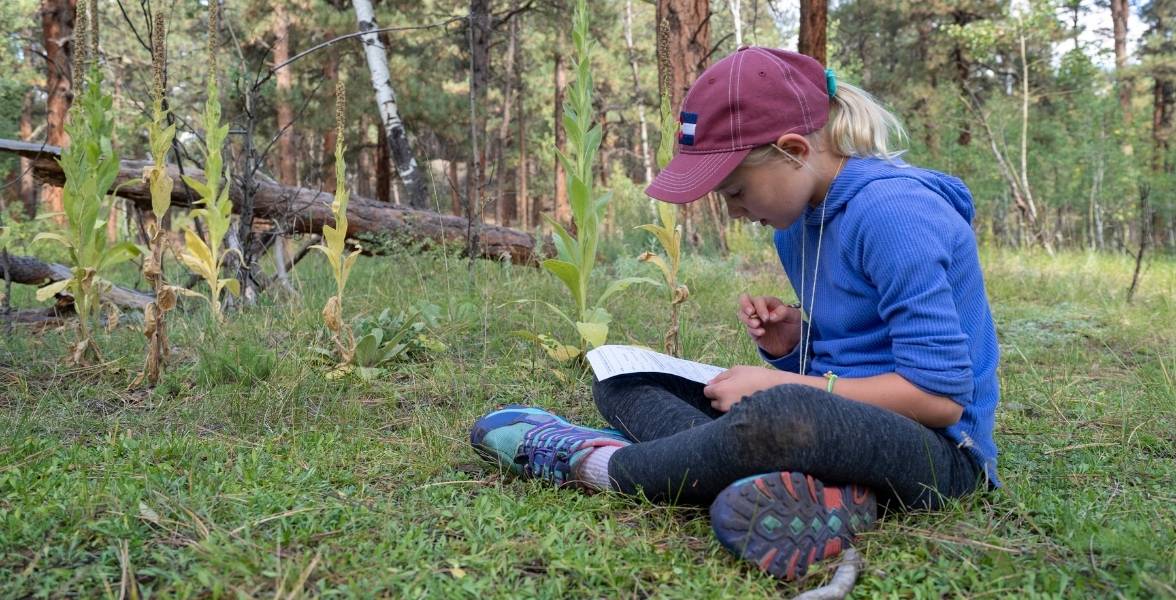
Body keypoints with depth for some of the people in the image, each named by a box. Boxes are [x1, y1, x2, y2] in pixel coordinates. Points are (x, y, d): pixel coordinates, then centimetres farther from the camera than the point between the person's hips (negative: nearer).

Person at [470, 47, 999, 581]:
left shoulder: (891, 211, -20)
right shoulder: (797, 219, 8)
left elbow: (940, 394, -23)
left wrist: (782, 385, -19)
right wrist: (791, 346, -5)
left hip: (936, 451, -9)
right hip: (833, 418, 9)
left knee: (780, 414, -44)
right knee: (622, 381, 2)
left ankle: (592, 462, -17)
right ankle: (807, 486, -21)